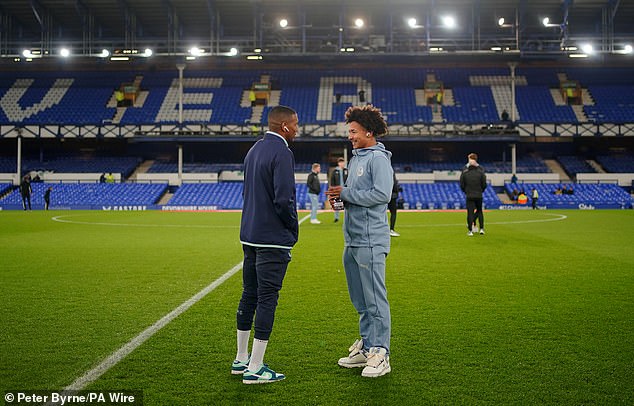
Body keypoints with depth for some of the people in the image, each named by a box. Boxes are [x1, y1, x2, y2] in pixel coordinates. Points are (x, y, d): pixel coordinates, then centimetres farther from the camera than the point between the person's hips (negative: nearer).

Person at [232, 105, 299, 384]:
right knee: (267, 299, -3)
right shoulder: (281, 153, -15)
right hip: (274, 239, -9)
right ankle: (254, 369, 2)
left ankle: (241, 359, 25)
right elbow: (284, 199, -21)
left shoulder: (254, 150, 13)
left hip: (249, 235, 9)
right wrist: (294, 229, -4)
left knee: (249, 295, 15)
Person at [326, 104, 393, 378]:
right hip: (352, 240, 9)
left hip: (370, 241, -9)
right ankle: (366, 346, 26)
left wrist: (346, 193, -13)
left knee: (375, 299, -5)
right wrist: (340, 196, 3)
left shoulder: (378, 158, -10)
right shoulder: (355, 158, 18)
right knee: (360, 300, 15)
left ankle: (380, 353, 1)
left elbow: (382, 194, -21)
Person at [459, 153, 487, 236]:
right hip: (479, 196, 1)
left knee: (470, 212, 1)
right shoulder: (480, 171, -4)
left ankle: (470, 231, -3)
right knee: (479, 211, 17)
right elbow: (484, 184, -1)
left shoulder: (464, 171, -5)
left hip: (469, 196, -1)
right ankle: (481, 228, 11)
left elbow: (462, 185, 0)